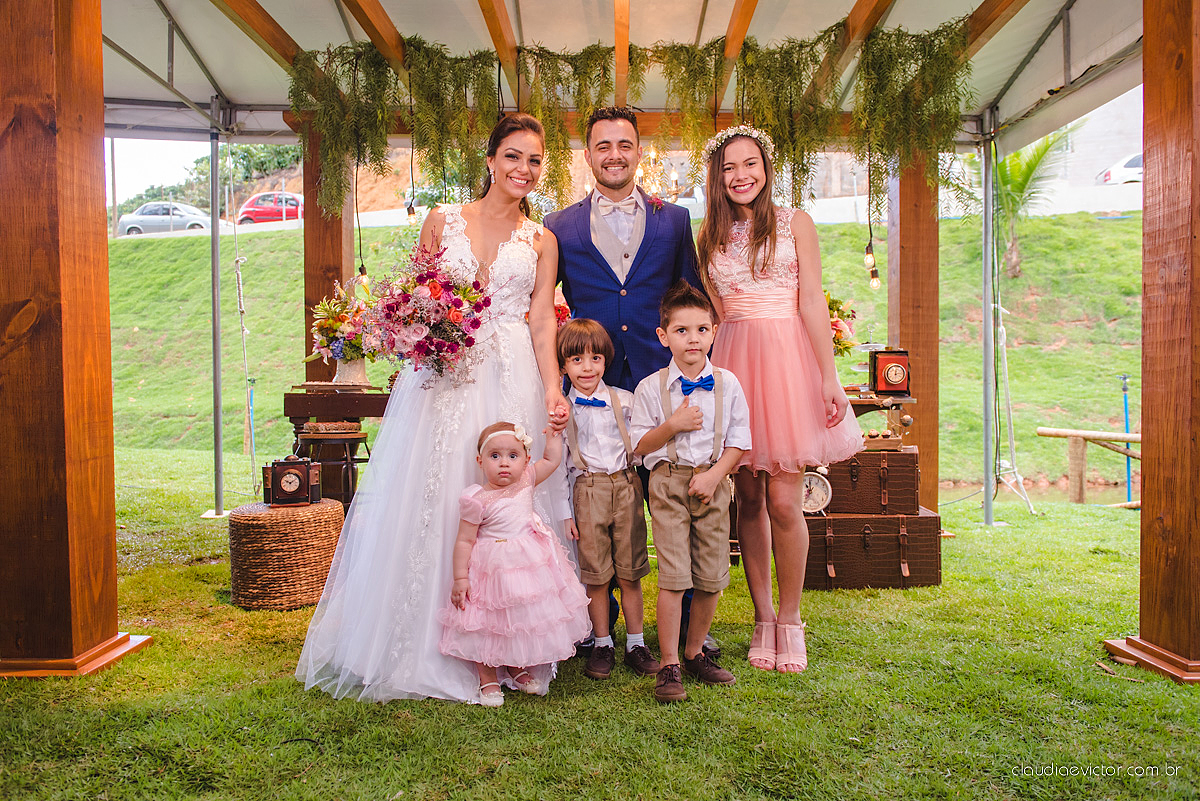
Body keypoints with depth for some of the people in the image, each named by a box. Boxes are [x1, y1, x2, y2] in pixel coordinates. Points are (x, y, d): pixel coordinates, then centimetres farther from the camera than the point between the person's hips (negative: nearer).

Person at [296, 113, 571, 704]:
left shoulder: (541, 240, 11)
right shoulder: (442, 222, 10)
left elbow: (542, 322, 4)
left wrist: (553, 389, -9)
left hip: (512, 380, 0)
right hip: (441, 375, 0)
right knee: (430, 499, -1)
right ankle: (423, 647, 13)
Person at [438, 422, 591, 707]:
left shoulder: (526, 481, -2)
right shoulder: (478, 500, -17)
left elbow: (552, 459, 13)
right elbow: (465, 541, -13)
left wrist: (555, 432, 6)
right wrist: (460, 578, -14)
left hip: (531, 564, 5)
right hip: (493, 568, -5)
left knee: (525, 620, 15)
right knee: (489, 624, 5)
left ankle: (518, 668, 36)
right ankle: (488, 679, 24)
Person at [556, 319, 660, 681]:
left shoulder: (624, 400, 5)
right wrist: (565, 512, 1)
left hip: (626, 488, 1)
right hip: (587, 492, -1)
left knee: (630, 573, 6)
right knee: (596, 576, 5)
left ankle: (636, 645, 20)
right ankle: (603, 646, 21)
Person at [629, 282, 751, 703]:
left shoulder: (727, 384, 5)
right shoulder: (650, 387, 1)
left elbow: (738, 440, 5)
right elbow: (640, 445, 3)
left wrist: (713, 476, -8)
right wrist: (672, 424, -14)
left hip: (712, 482, 2)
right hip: (669, 481, -2)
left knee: (712, 576, 5)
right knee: (673, 576, -7)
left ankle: (695, 652, 26)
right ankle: (669, 665, 5)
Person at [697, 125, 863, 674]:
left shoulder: (794, 223, 7)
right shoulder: (711, 235, 14)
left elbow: (812, 303, 0)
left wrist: (829, 377, -6)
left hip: (786, 359, -2)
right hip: (732, 365, 3)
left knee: (784, 502, -6)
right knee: (748, 499, 4)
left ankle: (789, 621, 11)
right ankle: (762, 619, 17)